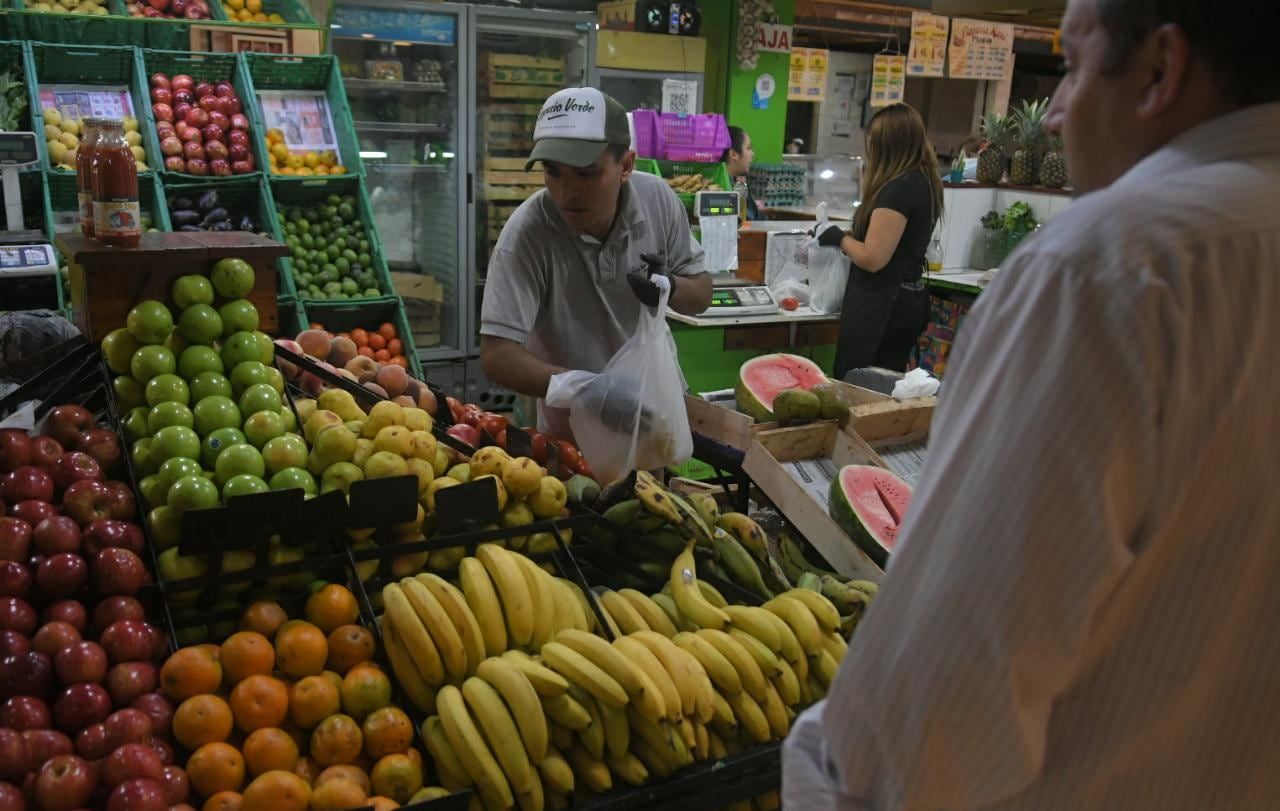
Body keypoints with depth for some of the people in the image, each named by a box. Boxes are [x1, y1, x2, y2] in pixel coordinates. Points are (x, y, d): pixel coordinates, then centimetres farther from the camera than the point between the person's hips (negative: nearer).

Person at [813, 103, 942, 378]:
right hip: (909, 300, 10)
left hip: (880, 306, -9)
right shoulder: (925, 182, 10)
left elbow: (872, 258, -21)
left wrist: (840, 239, -4)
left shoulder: (899, 188, -18)